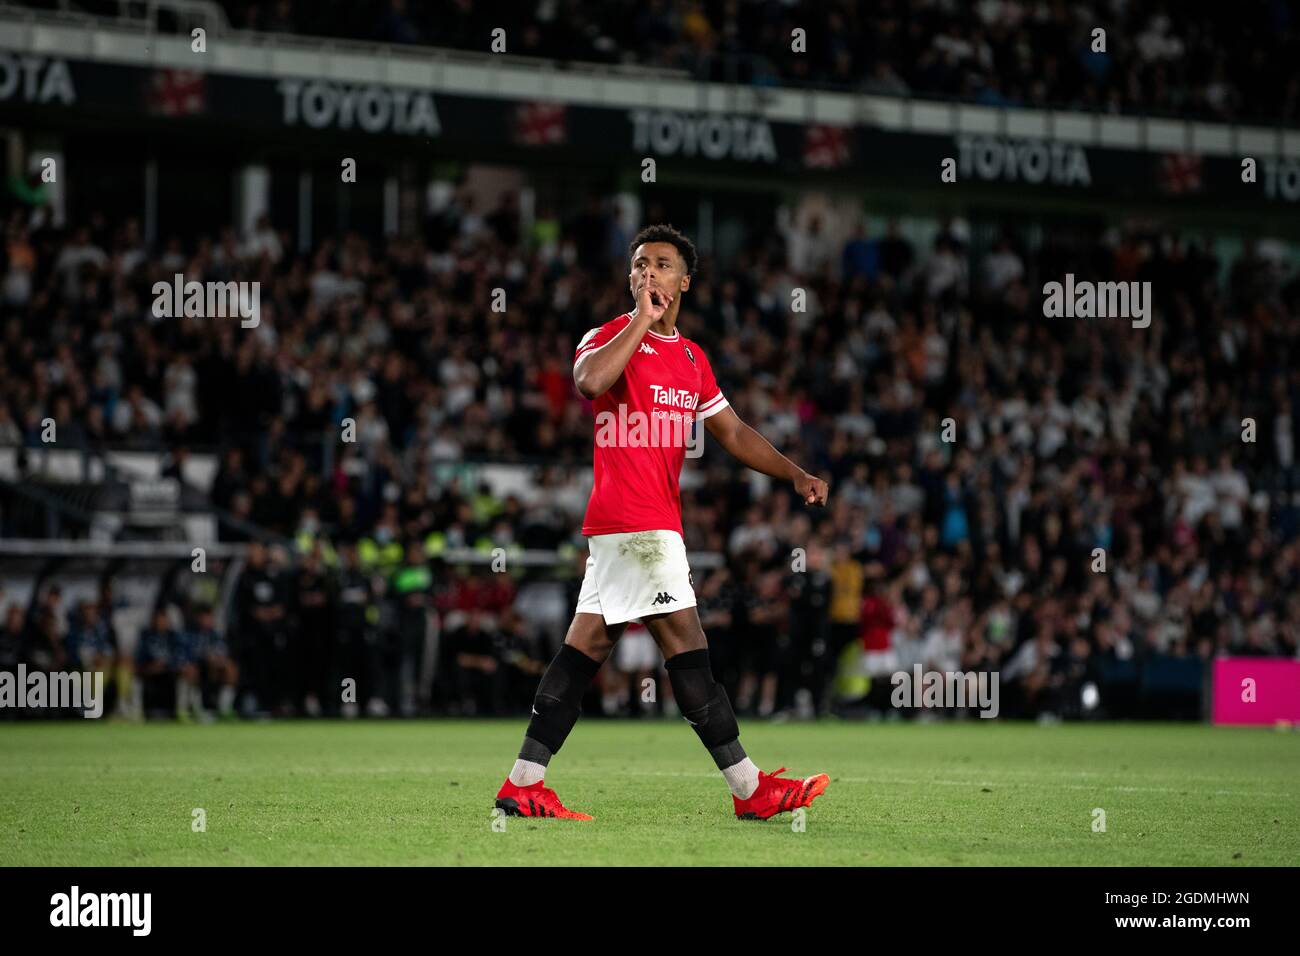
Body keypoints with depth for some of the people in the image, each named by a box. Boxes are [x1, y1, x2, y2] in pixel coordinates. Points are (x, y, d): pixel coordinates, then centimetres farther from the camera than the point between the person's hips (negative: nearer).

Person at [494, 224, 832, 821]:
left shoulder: (692, 358, 20)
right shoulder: (611, 336, -5)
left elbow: (732, 432, 26)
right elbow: (588, 380, -27)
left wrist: (795, 475, 17)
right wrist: (642, 321, -18)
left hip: (655, 521, 9)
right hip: (632, 520, -9)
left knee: (586, 647, 7)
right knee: (686, 647, -7)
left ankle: (523, 784, 7)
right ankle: (749, 788, -4)